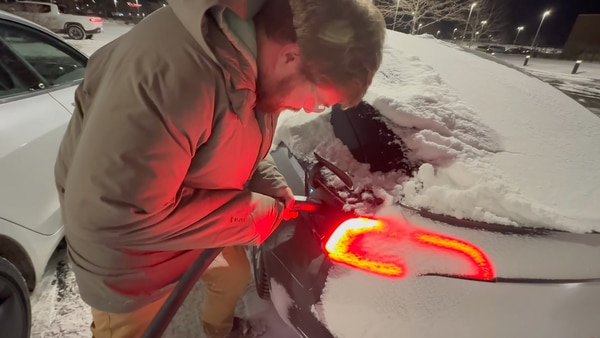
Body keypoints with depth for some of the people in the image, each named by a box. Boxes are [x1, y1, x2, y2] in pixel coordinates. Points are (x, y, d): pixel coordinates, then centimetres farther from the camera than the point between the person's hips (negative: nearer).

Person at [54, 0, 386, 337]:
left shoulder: (260, 67, -12)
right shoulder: (174, 72, -40)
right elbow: (104, 215, -34)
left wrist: (278, 195, -11)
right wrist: (253, 214, -29)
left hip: (198, 218, 7)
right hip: (122, 246, -6)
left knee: (235, 276, 25)